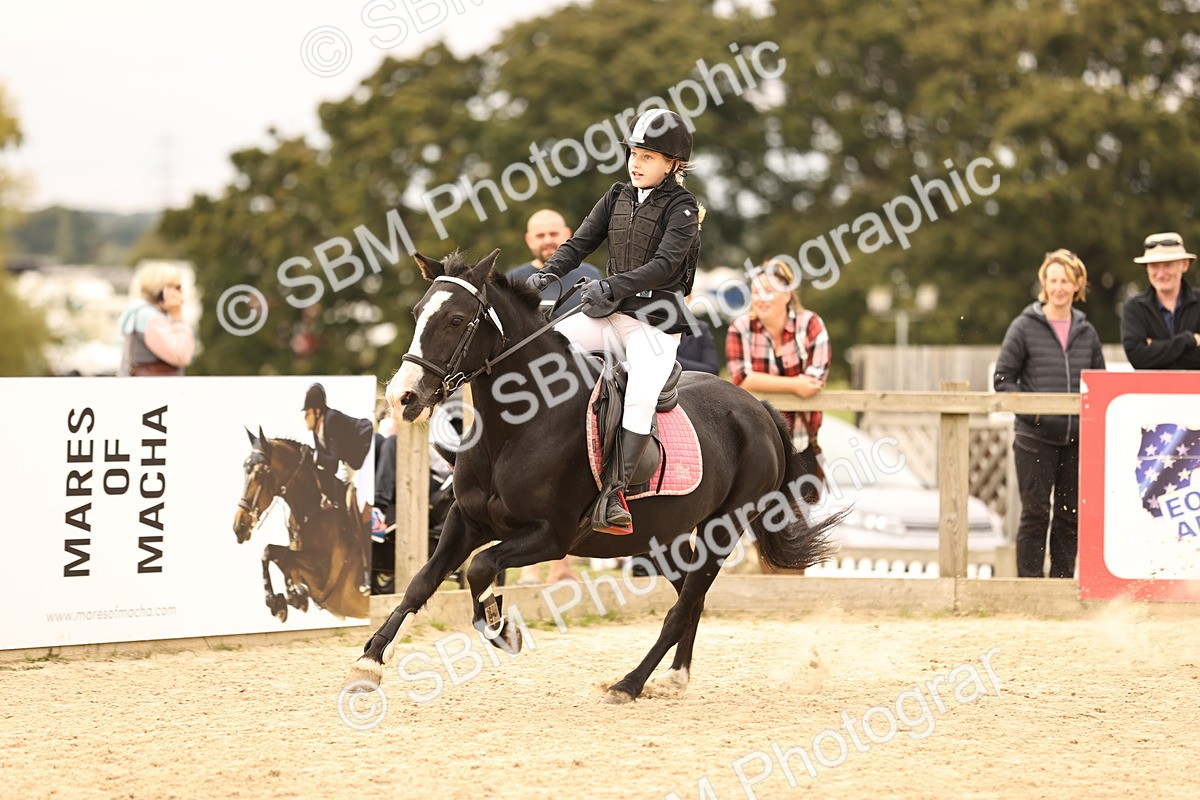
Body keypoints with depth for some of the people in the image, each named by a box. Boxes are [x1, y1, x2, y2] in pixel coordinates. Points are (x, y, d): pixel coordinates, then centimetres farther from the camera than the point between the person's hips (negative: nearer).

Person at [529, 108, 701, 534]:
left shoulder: (681, 208, -7)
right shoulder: (618, 197, 12)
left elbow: (665, 264, -20)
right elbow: (580, 242, 7)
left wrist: (612, 286, -30)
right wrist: (547, 274, -13)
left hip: (656, 320, -6)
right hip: (610, 314, 6)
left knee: (641, 397, -26)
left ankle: (614, 494, -27)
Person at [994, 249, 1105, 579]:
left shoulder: (1086, 332, 10)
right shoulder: (1025, 327, -2)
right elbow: (1003, 378, -1)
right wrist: (1031, 409, -14)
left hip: (1077, 439, 4)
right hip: (1035, 438, -4)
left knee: (1071, 514, 8)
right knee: (1035, 512, -2)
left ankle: (1063, 580, 16)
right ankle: (1030, 582, 3)